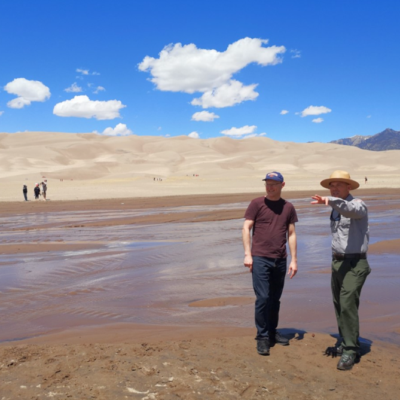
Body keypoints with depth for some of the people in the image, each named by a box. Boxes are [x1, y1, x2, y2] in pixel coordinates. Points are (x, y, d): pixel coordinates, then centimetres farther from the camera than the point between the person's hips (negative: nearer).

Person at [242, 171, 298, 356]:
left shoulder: (288, 207, 9)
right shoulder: (257, 204, -1)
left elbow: (291, 234, 11)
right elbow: (246, 228, -2)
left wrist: (294, 260, 7)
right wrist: (247, 254, -10)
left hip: (280, 260, 4)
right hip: (260, 258, -4)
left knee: (275, 299, 13)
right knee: (263, 298, -7)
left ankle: (272, 332, 28)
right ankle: (262, 337, 5)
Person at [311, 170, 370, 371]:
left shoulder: (358, 205, -11)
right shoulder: (335, 210, 14)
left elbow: (350, 209, -38)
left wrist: (330, 201, -54)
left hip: (354, 264, -8)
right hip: (337, 262, 8)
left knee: (348, 305, -13)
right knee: (339, 306, 12)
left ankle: (350, 351, -5)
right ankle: (347, 342, 26)